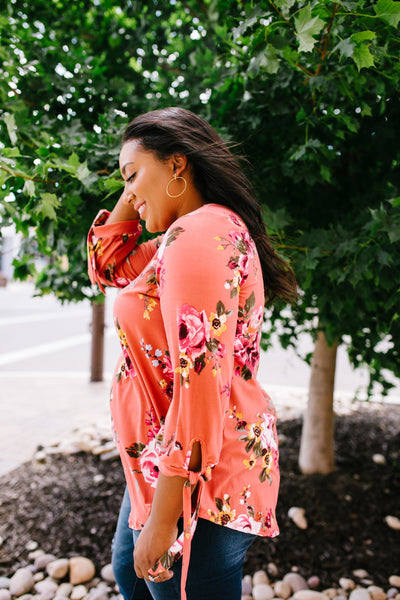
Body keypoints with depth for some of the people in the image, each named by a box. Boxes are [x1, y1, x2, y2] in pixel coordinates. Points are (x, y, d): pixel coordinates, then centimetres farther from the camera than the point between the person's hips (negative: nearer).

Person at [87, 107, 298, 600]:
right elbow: (107, 264, 17)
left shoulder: (198, 233, -23)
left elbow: (200, 384, -29)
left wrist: (163, 519, -23)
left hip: (194, 478, -11)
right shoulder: (210, 227, 9)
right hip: (165, 462, 11)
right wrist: (134, 190, 6)